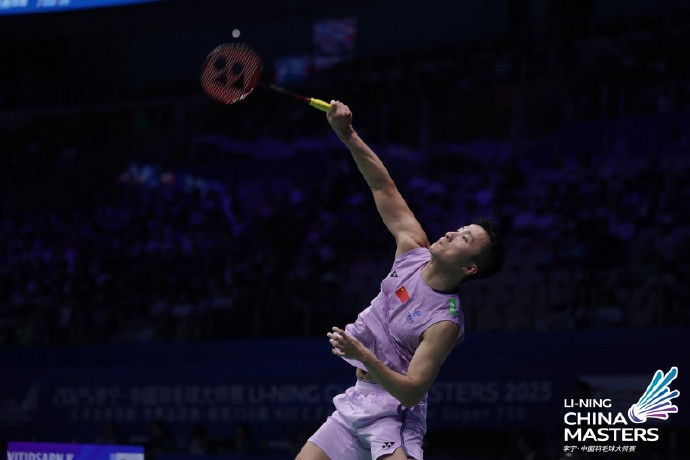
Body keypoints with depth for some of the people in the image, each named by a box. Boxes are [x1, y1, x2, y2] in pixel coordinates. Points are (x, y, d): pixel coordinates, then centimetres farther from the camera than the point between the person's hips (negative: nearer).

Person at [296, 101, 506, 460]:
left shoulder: (444, 322, -20)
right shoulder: (414, 249, -1)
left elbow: (412, 391, -24)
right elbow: (384, 187, 3)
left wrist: (364, 356, -35)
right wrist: (347, 135, -5)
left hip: (392, 414, -7)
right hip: (356, 401, 8)